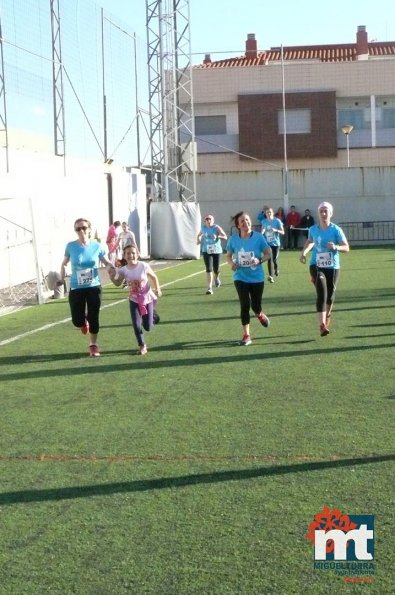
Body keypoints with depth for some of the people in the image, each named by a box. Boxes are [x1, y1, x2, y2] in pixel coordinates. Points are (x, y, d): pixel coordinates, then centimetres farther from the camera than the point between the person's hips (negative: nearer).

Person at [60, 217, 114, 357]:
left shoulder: (96, 246, -5)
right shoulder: (71, 246, -7)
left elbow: (106, 262, 7)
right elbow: (64, 264, 7)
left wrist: (110, 266, -15)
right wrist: (62, 279, -2)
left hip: (94, 287, 1)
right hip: (76, 288, 0)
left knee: (93, 317, 4)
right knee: (77, 320, -2)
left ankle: (93, 345, 23)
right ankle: (84, 322, 37)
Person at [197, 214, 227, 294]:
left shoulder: (216, 228, -7)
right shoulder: (203, 228, 3)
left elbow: (225, 237, -14)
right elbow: (199, 235, 25)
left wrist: (218, 236, -31)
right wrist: (198, 240, 4)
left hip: (216, 250, -1)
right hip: (206, 251, 1)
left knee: (216, 269, 8)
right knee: (209, 269, -11)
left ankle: (216, 278, 46)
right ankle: (209, 288, -8)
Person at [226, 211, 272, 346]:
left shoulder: (258, 237, -10)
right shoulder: (233, 239, -6)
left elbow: (268, 254, -4)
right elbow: (228, 255, 7)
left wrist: (259, 260, -24)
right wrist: (231, 263, -15)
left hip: (257, 277, 0)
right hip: (241, 277, 0)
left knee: (255, 306, 8)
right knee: (245, 305, -5)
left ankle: (260, 315, 47)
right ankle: (246, 335, 7)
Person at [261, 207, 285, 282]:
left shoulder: (277, 221, -8)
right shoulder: (264, 221, 2)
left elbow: (282, 232, -9)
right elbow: (262, 230, 20)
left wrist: (276, 230, -27)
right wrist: (262, 232, -3)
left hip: (276, 243, -1)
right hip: (268, 243, 1)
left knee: (275, 259, 6)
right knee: (270, 259, -13)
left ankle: (276, 270, 39)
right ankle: (270, 276, -14)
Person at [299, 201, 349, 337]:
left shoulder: (336, 230, -8)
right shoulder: (313, 229, 1)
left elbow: (346, 248, -11)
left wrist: (336, 247, -30)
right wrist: (304, 252, 10)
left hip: (333, 267, 0)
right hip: (316, 266, 0)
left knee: (330, 295, 14)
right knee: (322, 294, -18)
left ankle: (327, 316, 44)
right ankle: (322, 325, -24)